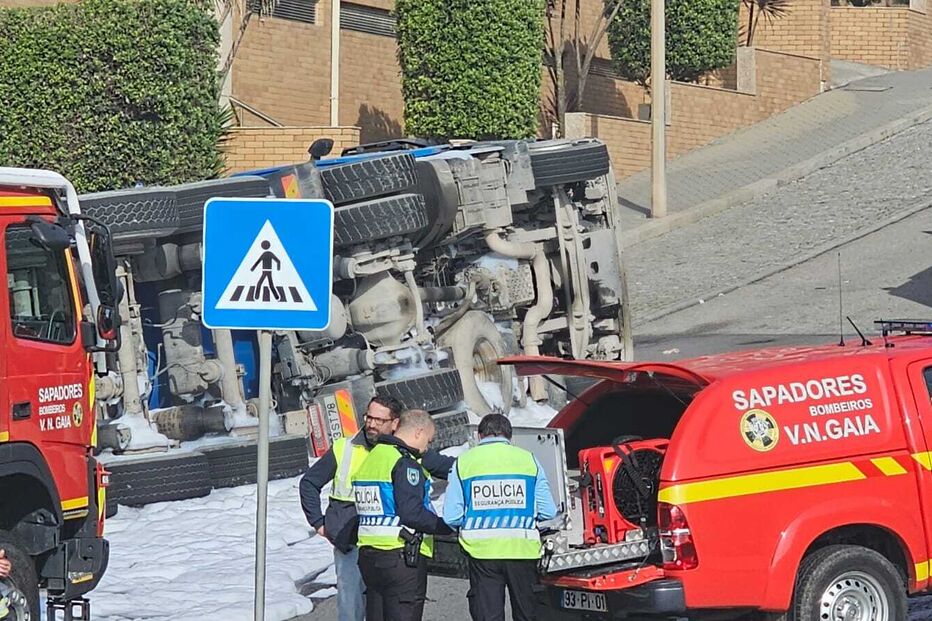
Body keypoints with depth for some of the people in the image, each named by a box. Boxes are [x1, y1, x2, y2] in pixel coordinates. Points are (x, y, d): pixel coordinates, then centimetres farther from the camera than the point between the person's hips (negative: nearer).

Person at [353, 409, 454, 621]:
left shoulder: (370, 459, 16)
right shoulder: (405, 464, -14)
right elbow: (411, 513, -22)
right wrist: (447, 526, -13)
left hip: (367, 555, 9)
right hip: (402, 556, -9)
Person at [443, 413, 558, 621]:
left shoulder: (463, 462, 3)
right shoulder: (528, 460, 3)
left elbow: (451, 517, -2)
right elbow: (548, 512, 1)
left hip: (481, 550, 0)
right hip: (522, 549, 0)